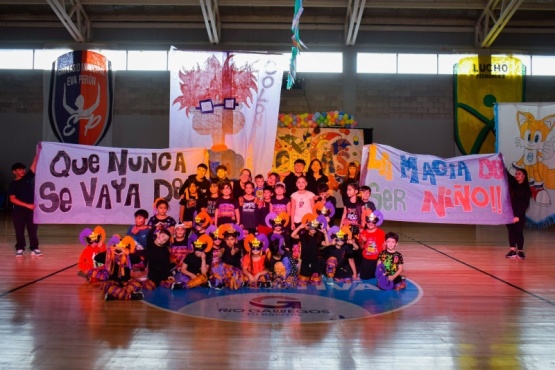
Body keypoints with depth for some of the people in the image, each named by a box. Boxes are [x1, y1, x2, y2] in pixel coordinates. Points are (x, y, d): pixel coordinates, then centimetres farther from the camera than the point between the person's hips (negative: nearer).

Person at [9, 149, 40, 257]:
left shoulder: (28, 177, 7)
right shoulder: (13, 184, 0)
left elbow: (34, 164, 0)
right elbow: (12, 199, -7)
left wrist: (38, 151, -7)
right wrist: (27, 205, -14)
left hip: (31, 208, 2)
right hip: (19, 210, -2)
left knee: (32, 229, 4)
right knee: (19, 230, 4)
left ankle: (34, 248, 9)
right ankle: (20, 248, 14)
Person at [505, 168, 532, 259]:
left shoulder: (526, 190, -3)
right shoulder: (512, 184, 7)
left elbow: (524, 204, -8)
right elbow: (506, 174, 1)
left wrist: (518, 215, -15)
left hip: (520, 214, -3)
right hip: (510, 213, 3)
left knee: (518, 231, -2)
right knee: (511, 230, 1)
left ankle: (520, 251, 6)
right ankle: (512, 250, 3)